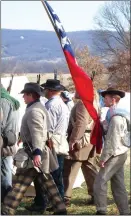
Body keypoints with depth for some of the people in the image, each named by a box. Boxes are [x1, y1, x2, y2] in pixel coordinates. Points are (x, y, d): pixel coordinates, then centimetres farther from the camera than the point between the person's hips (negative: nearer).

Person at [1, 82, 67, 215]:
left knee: (20, 184, -8)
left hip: (33, 152, -10)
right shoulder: (39, 108, 18)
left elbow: (37, 133, -26)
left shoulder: (34, 110, -15)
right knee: (47, 183, 12)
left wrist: (37, 152, -34)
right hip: (37, 150, 10)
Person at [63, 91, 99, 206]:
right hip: (90, 140, 10)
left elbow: (80, 123, -23)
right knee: (90, 169, 12)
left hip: (81, 141, -10)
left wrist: (73, 140, -23)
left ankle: (65, 198, -2)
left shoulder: (83, 102, -14)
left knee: (69, 170, -4)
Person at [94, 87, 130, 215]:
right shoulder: (119, 115, 13)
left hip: (115, 155, -10)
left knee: (99, 183, -7)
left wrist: (103, 158, -16)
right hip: (120, 154, 10)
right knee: (118, 185, 11)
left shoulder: (115, 118, -18)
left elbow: (111, 141, -20)